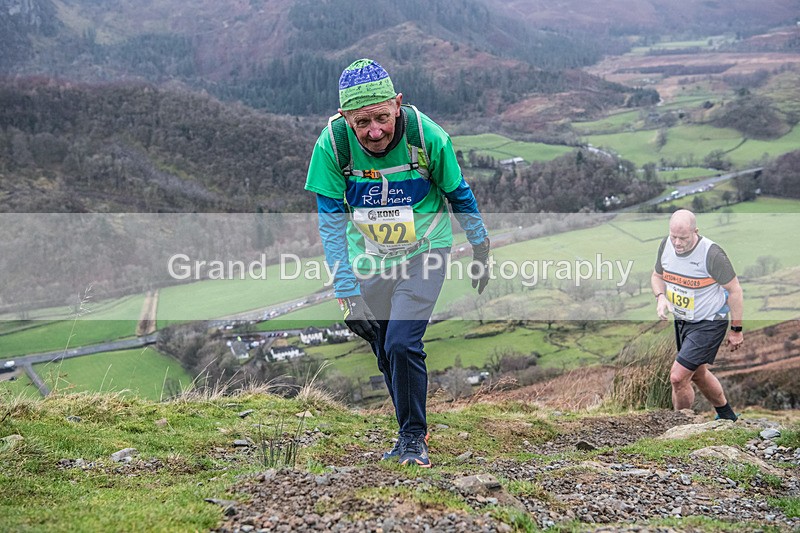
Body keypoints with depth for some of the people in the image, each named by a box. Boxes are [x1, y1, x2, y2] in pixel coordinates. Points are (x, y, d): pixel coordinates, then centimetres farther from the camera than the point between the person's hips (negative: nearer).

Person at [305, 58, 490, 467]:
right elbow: (331, 222, -16)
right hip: (370, 260, 3)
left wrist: (480, 248, 7)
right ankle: (412, 433, 33)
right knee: (386, 356, 10)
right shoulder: (332, 144, -22)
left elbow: (458, 194, -6)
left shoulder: (426, 136, -24)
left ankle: (413, 437, 3)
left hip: (423, 253, -2)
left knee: (403, 345, -18)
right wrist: (346, 292, -21)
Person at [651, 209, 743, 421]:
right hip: (681, 321, 8)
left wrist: (736, 330, -11)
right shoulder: (666, 245, -7)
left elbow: (734, 290, -16)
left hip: (709, 324, -8)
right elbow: (657, 276, 11)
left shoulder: (712, 254, -26)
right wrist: (660, 297, -11)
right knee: (698, 374, 23)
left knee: (678, 377, -14)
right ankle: (727, 416, 47)